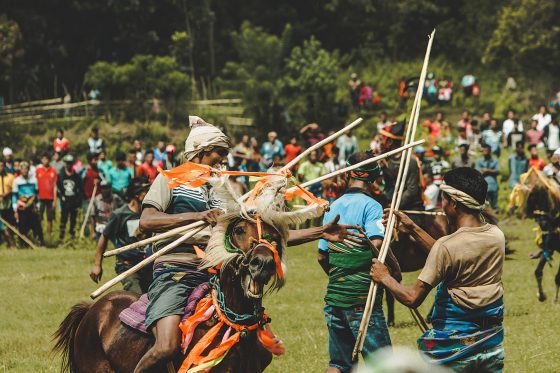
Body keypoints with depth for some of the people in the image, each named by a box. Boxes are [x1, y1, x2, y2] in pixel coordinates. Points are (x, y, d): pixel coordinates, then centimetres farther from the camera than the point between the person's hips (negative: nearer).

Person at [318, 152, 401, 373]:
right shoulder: (370, 206, -8)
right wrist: (395, 266, -10)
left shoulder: (334, 207, 11)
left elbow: (321, 256, 13)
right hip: (362, 297, -6)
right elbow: (377, 243, -25)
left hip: (334, 297, 6)